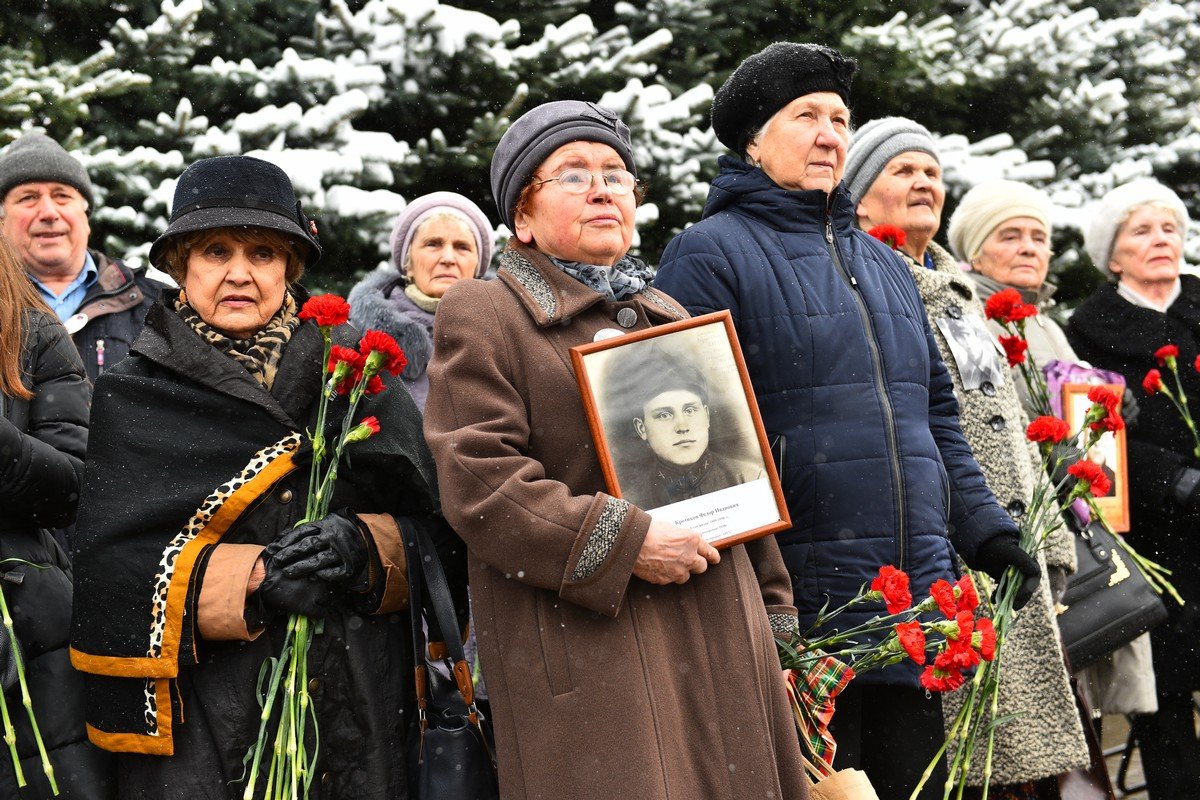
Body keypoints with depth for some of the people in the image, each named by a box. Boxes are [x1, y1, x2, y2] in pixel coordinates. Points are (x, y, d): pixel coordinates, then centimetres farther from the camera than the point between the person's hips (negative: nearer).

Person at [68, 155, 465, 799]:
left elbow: (436, 536, 2)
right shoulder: (128, 399, 3)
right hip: (201, 728, -1)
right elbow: (107, 568, -8)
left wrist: (365, 547, -20)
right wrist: (253, 576, -22)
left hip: (357, 715, 2)